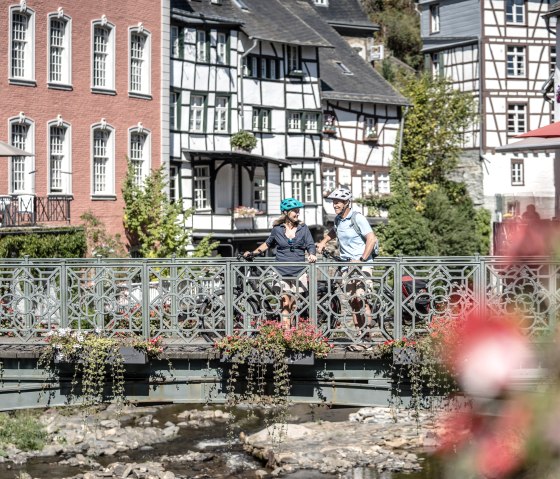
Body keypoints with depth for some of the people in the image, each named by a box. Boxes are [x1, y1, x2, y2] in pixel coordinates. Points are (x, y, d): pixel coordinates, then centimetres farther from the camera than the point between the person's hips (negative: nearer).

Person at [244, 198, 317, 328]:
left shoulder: (303, 228, 5)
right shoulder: (277, 229, 5)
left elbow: (310, 245, 1)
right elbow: (268, 244, 21)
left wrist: (311, 254, -21)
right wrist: (253, 253, 14)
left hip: (299, 271, 1)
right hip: (282, 271, -1)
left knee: (294, 303, 3)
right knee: (286, 302, -10)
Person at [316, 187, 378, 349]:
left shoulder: (357, 218, -12)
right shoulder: (338, 219, 11)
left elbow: (371, 239, -17)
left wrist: (361, 260, -20)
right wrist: (323, 242, 21)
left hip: (363, 264, -7)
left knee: (361, 298, -16)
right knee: (353, 302, 5)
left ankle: (367, 337, -14)